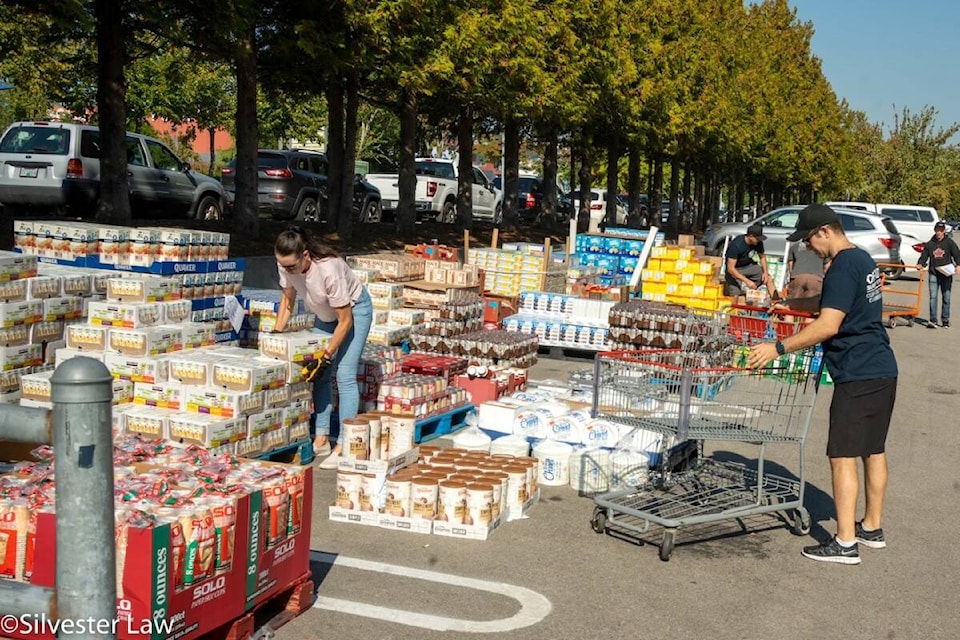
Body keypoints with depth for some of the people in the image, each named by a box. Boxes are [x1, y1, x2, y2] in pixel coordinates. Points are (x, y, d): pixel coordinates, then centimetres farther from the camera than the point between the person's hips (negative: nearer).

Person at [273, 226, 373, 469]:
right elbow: (288, 300, 0)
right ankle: (321, 439, 7)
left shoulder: (328, 269, -39)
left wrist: (328, 354, -25)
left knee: (345, 375, -14)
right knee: (320, 374, 1)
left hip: (354, 309, -7)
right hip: (325, 313, 7)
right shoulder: (286, 265, -20)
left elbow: (345, 320, -28)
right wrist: (276, 335, -6)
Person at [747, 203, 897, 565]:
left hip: (857, 375, -10)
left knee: (843, 456, -7)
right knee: (874, 451, 17)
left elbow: (828, 326, -24)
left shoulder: (843, 267, -17)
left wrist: (779, 348, -23)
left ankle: (845, 543, -5)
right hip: (883, 371, 10)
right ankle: (872, 528, 27)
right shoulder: (864, 260, 15)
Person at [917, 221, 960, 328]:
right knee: (933, 297, -8)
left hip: (946, 274, -1)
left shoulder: (949, 242, 2)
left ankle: (945, 320, 16)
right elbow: (924, 256, 10)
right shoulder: (930, 244, 8)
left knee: (946, 298, 6)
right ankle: (933, 320, -9)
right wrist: (920, 264, -10)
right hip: (933, 274, 1)